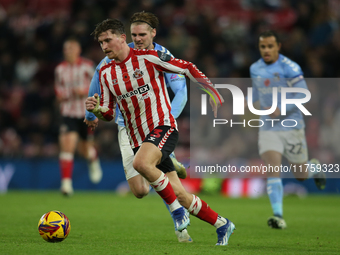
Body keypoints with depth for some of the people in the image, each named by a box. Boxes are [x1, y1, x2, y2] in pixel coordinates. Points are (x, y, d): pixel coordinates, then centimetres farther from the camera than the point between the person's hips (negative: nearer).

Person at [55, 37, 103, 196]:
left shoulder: (87, 66, -3)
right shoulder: (60, 69, 4)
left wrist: (85, 91, -15)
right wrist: (60, 96, -6)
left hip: (86, 112, -1)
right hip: (68, 112, 1)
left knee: (84, 148, 9)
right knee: (67, 145, -17)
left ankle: (94, 160, 48)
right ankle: (66, 183, -17)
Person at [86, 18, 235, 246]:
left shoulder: (149, 57, -7)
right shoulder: (106, 73, 8)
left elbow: (188, 69, 0)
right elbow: (109, 114, 12)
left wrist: (214, 95, -1)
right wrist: (96, 110, -10)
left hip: (162, 126, -5)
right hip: (138, 139, 5)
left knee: (141, 163, -35)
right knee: (180, 194, 3)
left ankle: (177, 210, -19)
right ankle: (222, 225, 22)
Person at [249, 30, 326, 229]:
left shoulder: (289, 67, -12)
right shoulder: (255, 69, 6)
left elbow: (303, 94, -16)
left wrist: (281, 110, -24)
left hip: (292, 127, -3)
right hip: (268, 129, 3)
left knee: (301, 175, 8)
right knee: (272, 171, -15)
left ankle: (315, 167, 43)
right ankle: (278, 216, -17)